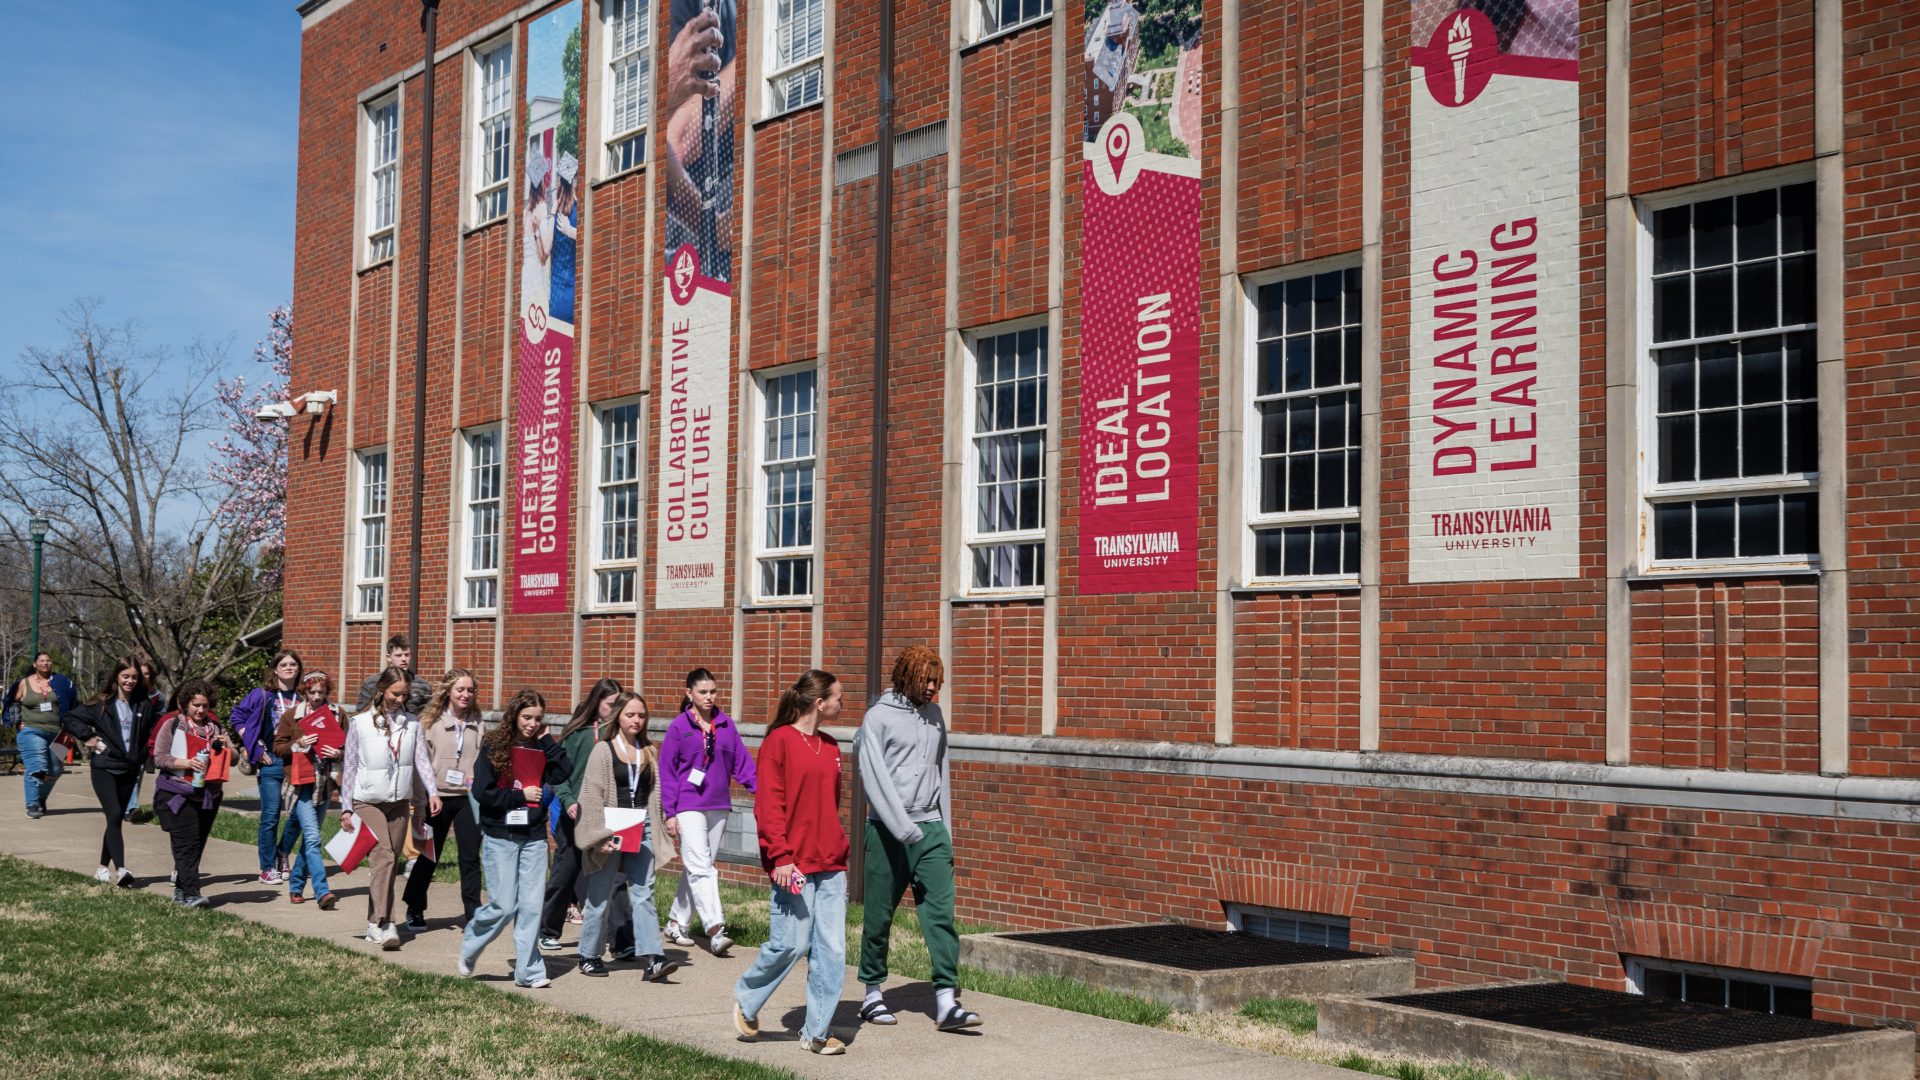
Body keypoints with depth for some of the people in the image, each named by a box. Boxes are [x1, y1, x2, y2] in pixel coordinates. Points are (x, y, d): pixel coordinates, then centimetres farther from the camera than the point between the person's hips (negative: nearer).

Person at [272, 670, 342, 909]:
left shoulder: (336, 715, 8)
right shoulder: (291, 716, 2)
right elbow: (278, 748, 4)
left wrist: (338, 753, -8)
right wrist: (298, 744, -14)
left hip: (325, 782, 4)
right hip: (302, 781, -4)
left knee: (310, 837, 12)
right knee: (312, 838, -14)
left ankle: (296, 886, 26)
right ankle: (322, 892, -21)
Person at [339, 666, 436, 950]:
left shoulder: (412, 723, 4)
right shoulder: (360, 723, -2)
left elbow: (421, 760, -1)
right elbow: (350, 766, 1)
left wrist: (431, 792, -16)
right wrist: (346, 808, 1)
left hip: (399, 802, 4)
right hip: (367, 801, -4)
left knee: (391, 863, 8)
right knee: (384, 858, -18)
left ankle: (375, 924, 20)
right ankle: (384, 925, -25)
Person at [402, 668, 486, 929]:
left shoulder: (477, 725, 6)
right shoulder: (430, 722, -4)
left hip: (467, 798, 2)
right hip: (437, 797, -2)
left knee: (471, 856, -1)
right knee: (429, 856, 10)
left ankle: (472, 912, 4)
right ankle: (415, 909, 26)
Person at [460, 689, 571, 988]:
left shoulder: (541, 748, 7)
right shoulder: (494, 746, -3)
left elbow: (564, 773, -9)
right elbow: (482, 792, -9)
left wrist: (547, 742, -8)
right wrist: (520, 796, -10)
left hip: (534, 838, 3)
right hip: (500, 837, -3)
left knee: (531, 906, 1)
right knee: (503, 905, -3)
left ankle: (528, 971, 7)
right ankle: (469, 947, 23)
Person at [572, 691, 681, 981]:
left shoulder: (649, 751, 11)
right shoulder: (603, 750, -3)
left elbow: (655, 792, 14)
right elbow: (592, 795, -8)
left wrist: (658, 829, 6)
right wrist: (601, 835, -14)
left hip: (641, 829, 4)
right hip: (612, 829, -4)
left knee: (643, 893, -4)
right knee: (600, 895, 6)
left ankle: (652, 958, -11)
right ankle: (588, 957, 19)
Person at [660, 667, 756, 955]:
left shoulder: (726, 724, 6)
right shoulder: (678, 727, -4)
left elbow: (741, 760, 5)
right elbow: (667, 771, -2)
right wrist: (669, 813, -6)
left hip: (718, 806, 5)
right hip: (688, 806, -5)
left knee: (697, 868, 12)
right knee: (700, 867, -13)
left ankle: (677, 922, 25)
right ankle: (715, 930, -20)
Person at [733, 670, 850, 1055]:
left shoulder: (830, 747, 13)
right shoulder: (779, 741, -6)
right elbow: (768, 805, -11)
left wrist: (840, 852, 17)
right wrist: (780, 856, -17)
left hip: (831, 865, 6)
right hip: (795, 864, -6)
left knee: (832, 949, 2)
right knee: (791, 944, -4)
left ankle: (817, 1031, 11)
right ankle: (747, 999, 22)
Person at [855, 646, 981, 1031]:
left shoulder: (934, 716, 13)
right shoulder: (879, 718, -4)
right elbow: (874, 778, -12)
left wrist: (945, 829, 14)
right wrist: (904, 829, -19)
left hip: (930, 828, 4)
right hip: (887, 830, -4)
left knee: (941, 911, -6)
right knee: (879, 916, 4)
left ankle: (946, 1002, -10)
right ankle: (872, 993, 20)